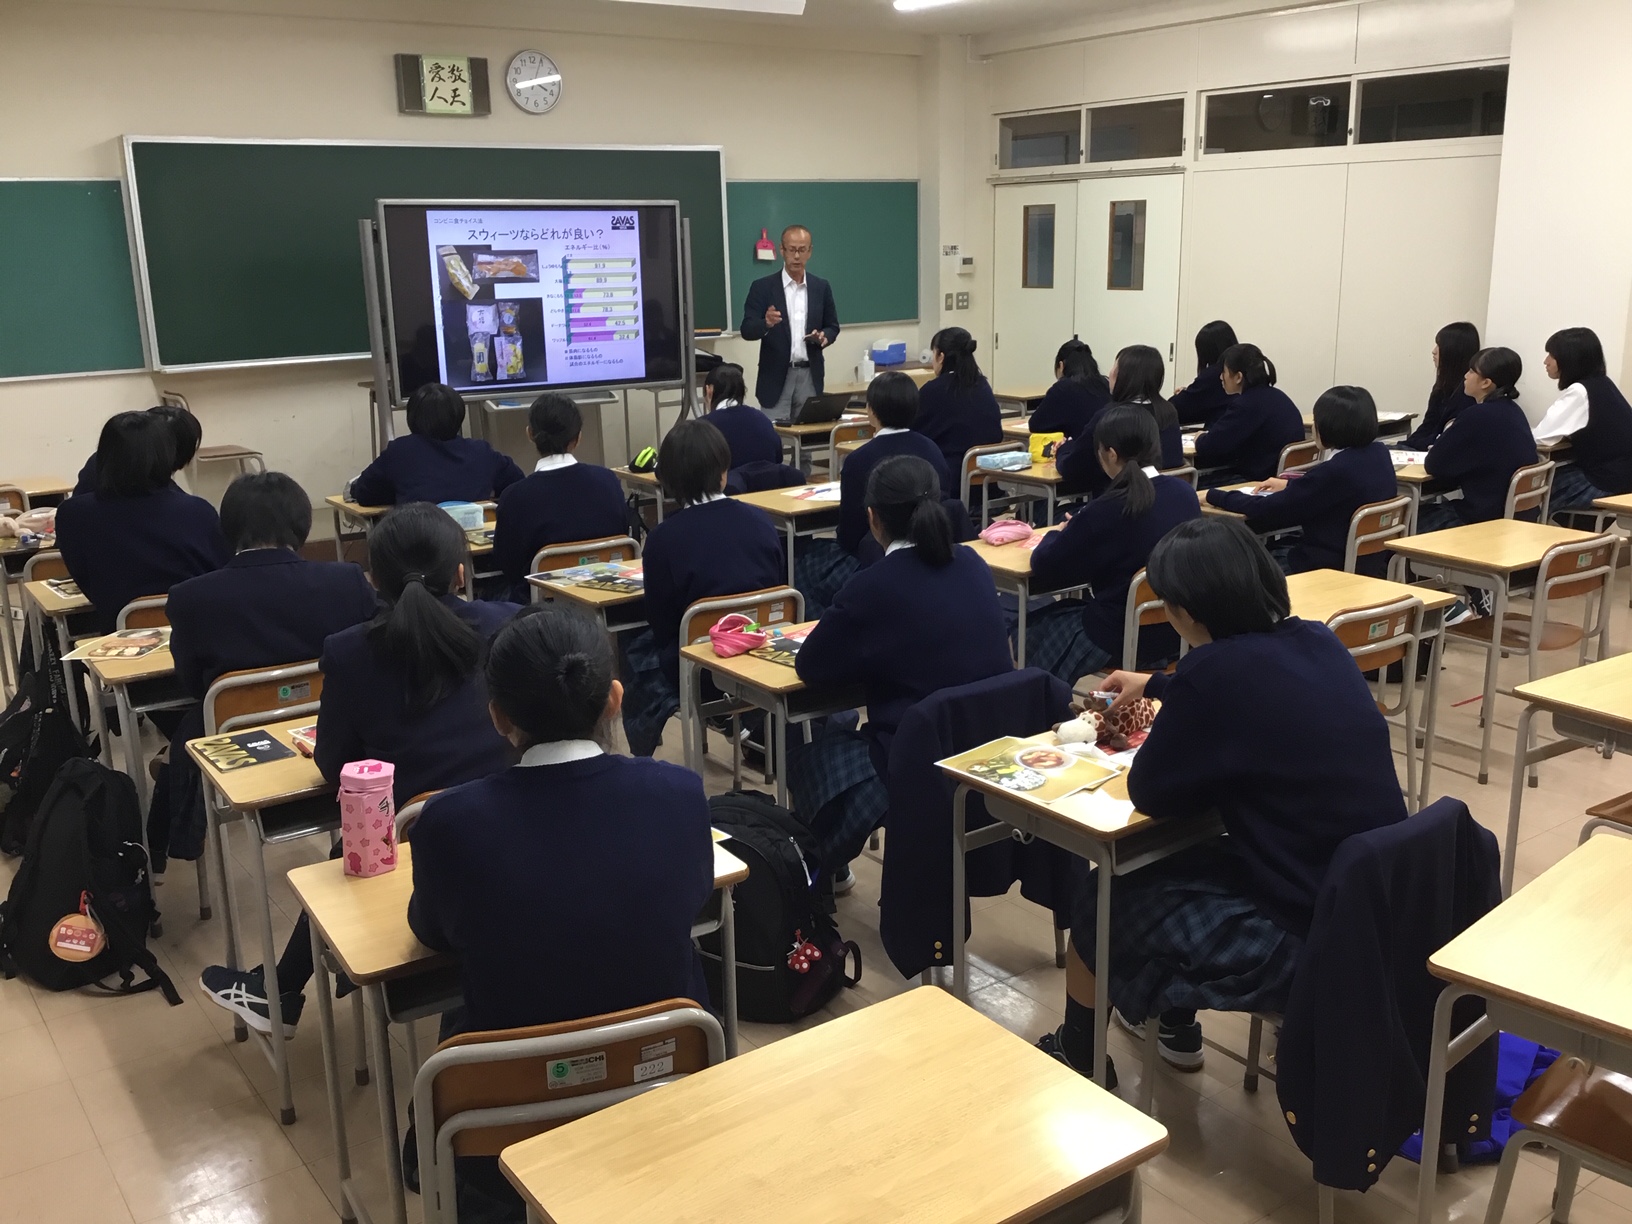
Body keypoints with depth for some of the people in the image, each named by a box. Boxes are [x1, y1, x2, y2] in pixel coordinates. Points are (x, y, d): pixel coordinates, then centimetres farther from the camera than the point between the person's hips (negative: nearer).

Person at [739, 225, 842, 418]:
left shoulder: (821, 287, 7)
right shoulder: (762, 287, -2)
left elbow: (832, 326, 14)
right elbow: (747, 330, -7)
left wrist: (824, 336, -10)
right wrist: (766, 323, -29)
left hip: (810, 376, 3)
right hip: (776, 377, -3)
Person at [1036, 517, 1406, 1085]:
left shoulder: (1214, 669, -23)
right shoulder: (1318, 643, 1)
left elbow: (1150, 792, -11)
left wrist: (1170, 733, 9)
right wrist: (1155, 686, 37)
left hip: (1311, 939, -8)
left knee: (1101, 899, 15)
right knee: (1180, 866, 30)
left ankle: (1077, 1055, 40)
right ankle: (1175, 1023, 49)